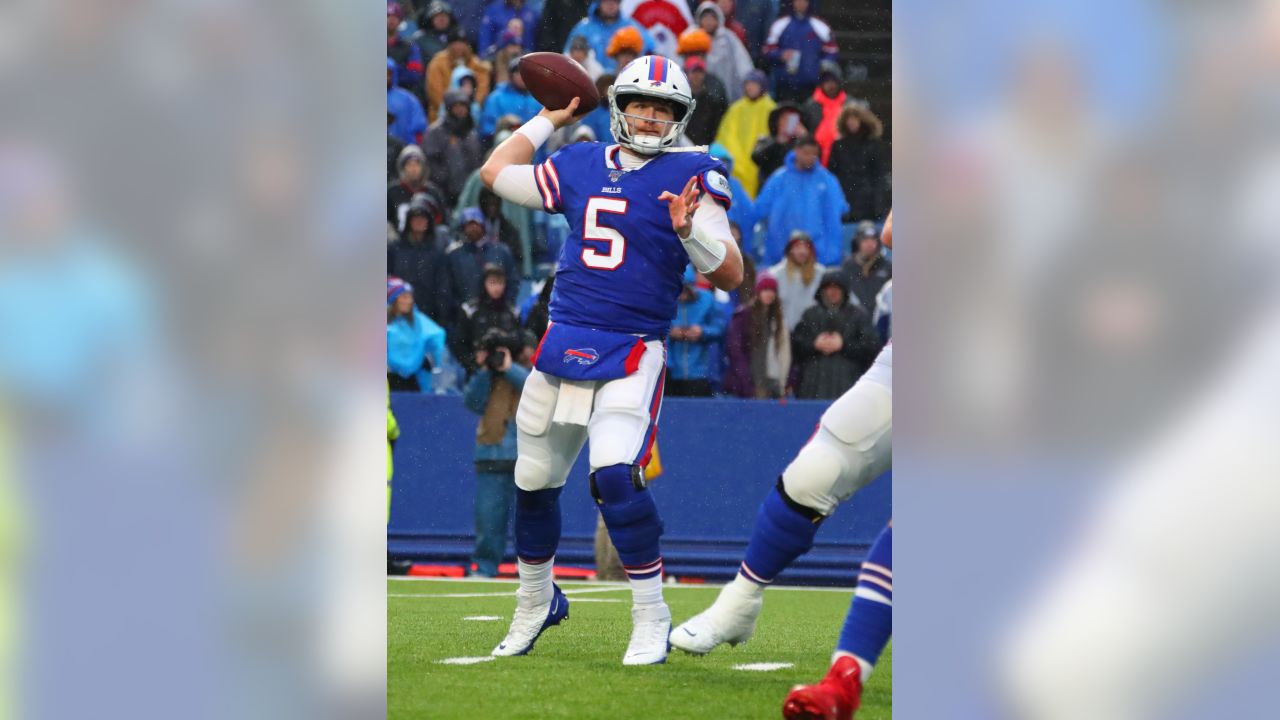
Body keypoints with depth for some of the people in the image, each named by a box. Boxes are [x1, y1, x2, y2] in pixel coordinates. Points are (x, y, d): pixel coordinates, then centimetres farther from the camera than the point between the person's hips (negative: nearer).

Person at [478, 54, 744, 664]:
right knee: (533, 482, 13)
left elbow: (730, 276, -8)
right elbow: (495, 173, 25)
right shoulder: (580, 166, 9)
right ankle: (535, 601, 37)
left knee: (615, 476, -24)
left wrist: (691, 231, -25)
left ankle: (651, 618, -11)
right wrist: (548, 120, 27)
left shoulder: (691, 177, -3)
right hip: (563, 344, 5)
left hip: (631, 355, -5)